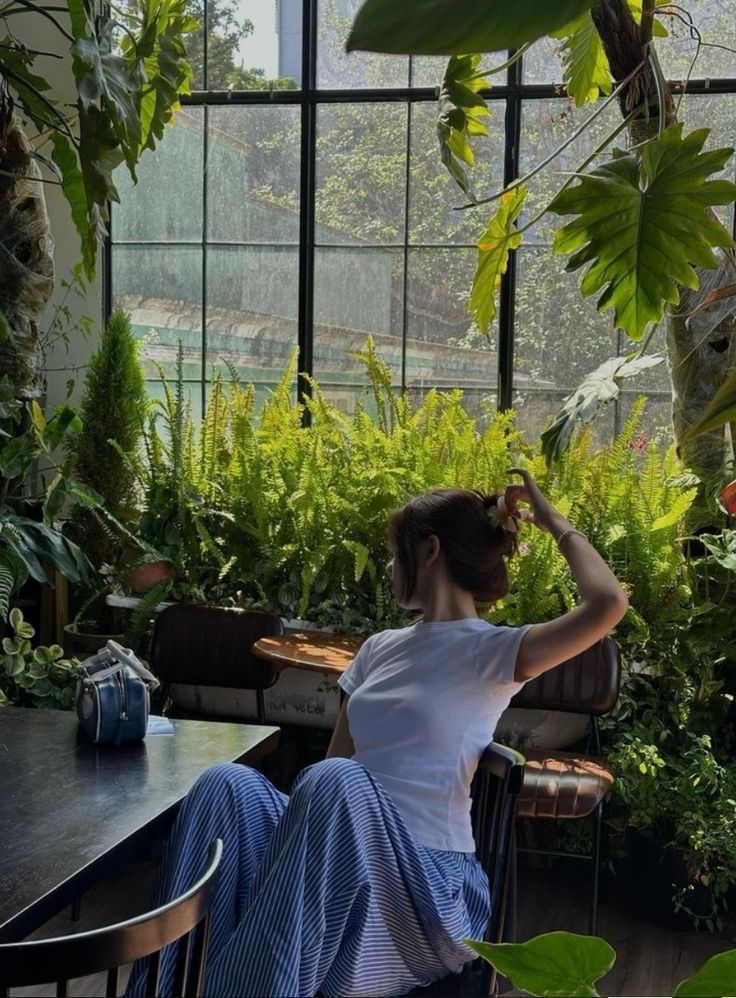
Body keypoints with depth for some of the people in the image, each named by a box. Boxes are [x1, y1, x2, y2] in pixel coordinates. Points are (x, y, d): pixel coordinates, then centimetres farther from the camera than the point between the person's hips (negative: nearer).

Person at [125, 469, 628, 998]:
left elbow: (607, 605, -18)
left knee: (336, 783, -37)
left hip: (429, 884, -6)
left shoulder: (492, 652, -2)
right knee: (230, 786, -22)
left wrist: (557, 523, -2)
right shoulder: (380, 648, 19)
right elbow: (335, 760, 16)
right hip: (346, 858, 6)